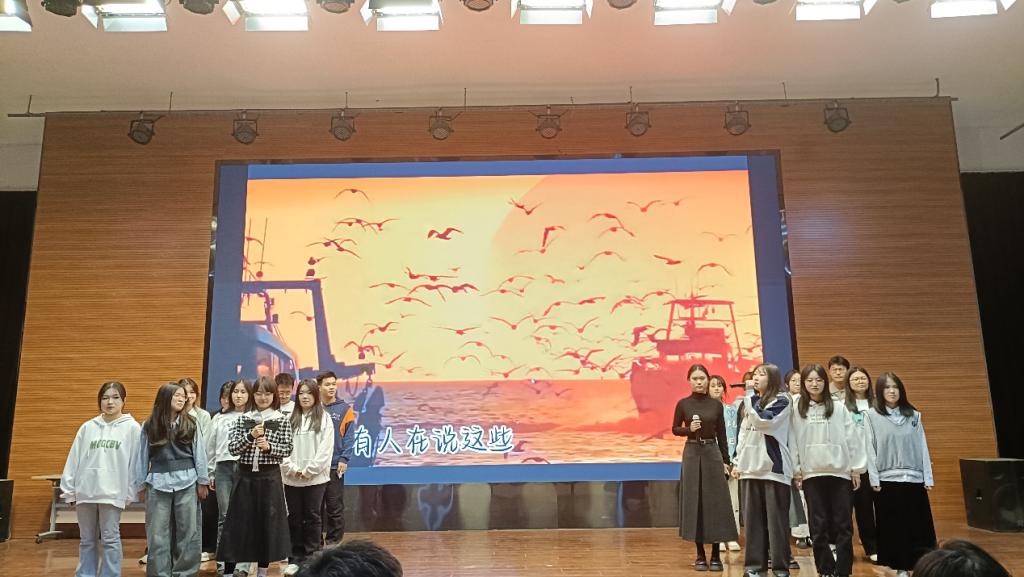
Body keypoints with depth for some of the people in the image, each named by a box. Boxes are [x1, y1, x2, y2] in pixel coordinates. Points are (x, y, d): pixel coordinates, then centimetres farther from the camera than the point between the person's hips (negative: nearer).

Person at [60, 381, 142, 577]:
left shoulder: (132, 427, -2)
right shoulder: (87, 427, 7)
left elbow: (136, 461, -3)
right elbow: (73, 460, 9)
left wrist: (130, 492, -5)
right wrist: (69, 490, 6)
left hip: (113, 492, -3)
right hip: (85, 491, 3)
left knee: (110, 539, 2)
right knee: (87, 540, 13)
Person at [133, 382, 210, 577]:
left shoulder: (191, 424, 2)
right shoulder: (149, 426, 3)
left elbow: (199, 453, 2)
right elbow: (142, 456, 6)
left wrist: (202, 481, 0)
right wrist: (140, 484, 5)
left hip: (187, 483, 0)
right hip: (158, 483, 0)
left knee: (187, 531, 5)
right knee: (157, 533, 6)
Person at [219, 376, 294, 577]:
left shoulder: (282, 421, -1)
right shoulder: (242, 420, 4)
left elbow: (287, 449, -3)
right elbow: (232, 448, -3)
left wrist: (269, 447, -18)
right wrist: (250, 436, -17)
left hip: (270, 477, -1)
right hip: (246, 475, 1)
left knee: (267, 522, 5)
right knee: (237, 522, 3)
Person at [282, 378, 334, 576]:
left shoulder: (324, 418, -1)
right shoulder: (290, 418, 6)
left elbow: (326, 449, -7)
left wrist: (308, 471, -11)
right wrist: (292, 469, -10)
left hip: (316, 478, -2)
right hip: (292, 478, 2)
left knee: (312, 517, 4)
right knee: (294, 518, 9)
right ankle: (295, 558, 19)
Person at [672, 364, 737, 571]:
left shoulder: (716, 404, 3)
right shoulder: (683, 404, 0)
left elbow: (722, 435, 6)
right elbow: (675, 429, 6)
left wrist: (726, 461, 1)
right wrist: (689, 429, -14)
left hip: (713, 453, 1)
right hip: (692, 454, -1)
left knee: (716, 502, 0)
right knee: (694, 502, 0)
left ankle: (716, 555, 9)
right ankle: (700, 555, 10)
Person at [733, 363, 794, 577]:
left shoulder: (782, 400, -2)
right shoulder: (751, 401, 16)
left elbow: (764, 422, -16)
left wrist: (748, 401, -9)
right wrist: (737, 461, 14)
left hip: (773, 466, -6)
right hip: (751, 466, 6)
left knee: (776, 518, -2)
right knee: (753, 518, 7)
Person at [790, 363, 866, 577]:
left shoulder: (839, 408, 3)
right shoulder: (797, 411, 4)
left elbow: (852, 438, 3)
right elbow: (793, 442, 4)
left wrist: (856, 468, 0)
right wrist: (796, 470, 1)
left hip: (840, 472, 0)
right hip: (811, 474, 1)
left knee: (843, 524, 2)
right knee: (819, 525, 5)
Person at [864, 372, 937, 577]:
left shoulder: (914, 415, 9)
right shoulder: (872, 416, 1)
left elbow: (922, 448, 7)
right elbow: (870, 450, -3)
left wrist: (928, 478, 1)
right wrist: (874, 479, -9)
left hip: (914, 478, 2)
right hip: (887, 480, -2)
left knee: (918, 527, 2)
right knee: (893, 528, 3)